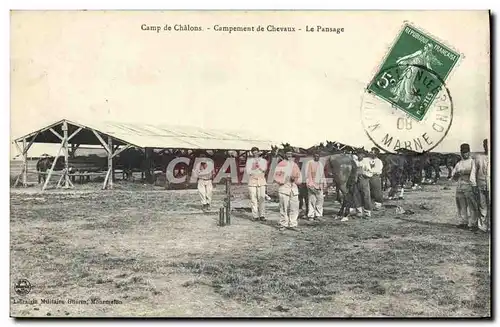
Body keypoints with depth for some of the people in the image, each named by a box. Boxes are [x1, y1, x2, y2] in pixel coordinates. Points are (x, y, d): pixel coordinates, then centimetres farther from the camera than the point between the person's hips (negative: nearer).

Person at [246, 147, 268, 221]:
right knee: (253, 199, -3)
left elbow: (264, 169, -7)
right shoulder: (249, 161, 10)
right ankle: (255, 216, 1)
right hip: (252, 181, 0)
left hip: (261, 181, 0)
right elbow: (248, 172, -2)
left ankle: (262, 215, -3)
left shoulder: (263, 160, 11)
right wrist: (259, 170, -4)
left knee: (262, 198, -7)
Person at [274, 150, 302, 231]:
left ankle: (292, 224, 6)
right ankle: (283, 224, 1)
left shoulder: (295, 165, 20)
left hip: (294, 188, 4)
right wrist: (282, 181, -13)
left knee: (294, 207, -1)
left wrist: (295, 179, -1)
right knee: (284, 207, -7)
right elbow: (276, 176, 1)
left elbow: (299, 177, 19)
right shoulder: (281, 164, 5)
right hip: (284, 187, -4)